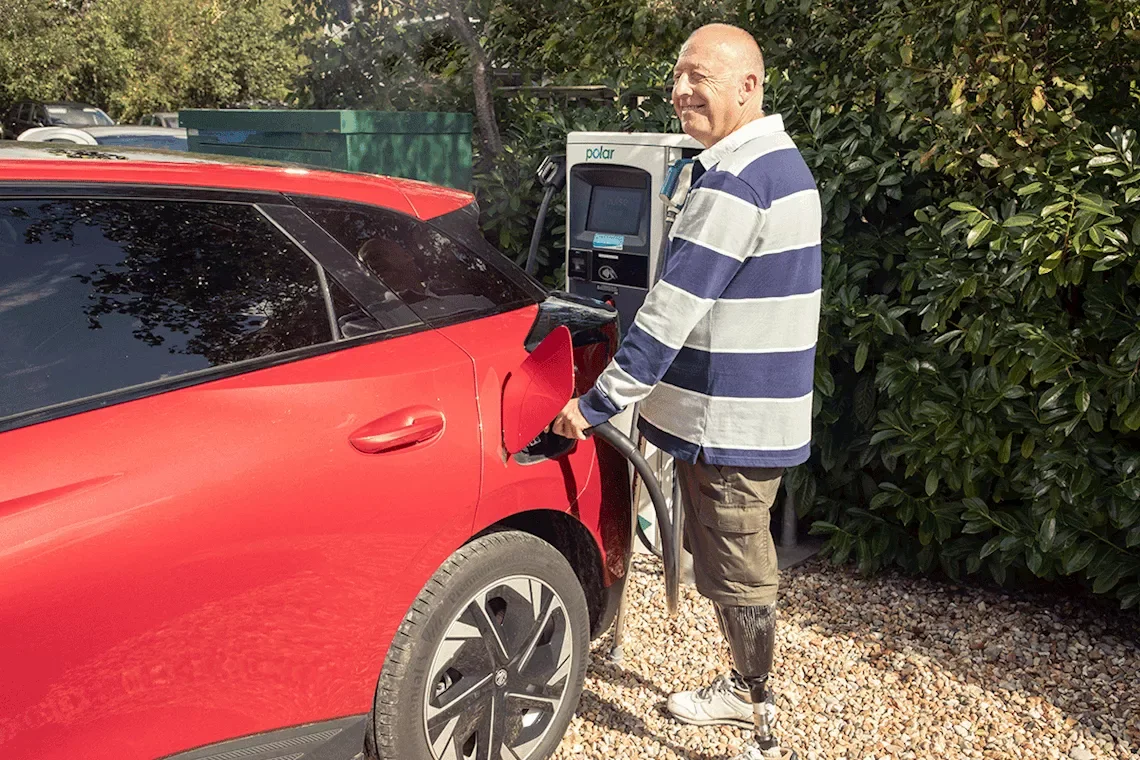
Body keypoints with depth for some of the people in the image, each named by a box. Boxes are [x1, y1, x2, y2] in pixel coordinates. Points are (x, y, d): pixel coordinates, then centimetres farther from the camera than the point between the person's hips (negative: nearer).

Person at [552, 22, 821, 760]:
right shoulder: (780, 160, 12)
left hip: (733, 421, -10)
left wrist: (597, 403, -18)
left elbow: (672, 311, -24)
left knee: (739, 574, 3)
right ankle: (747, 687, 41)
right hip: (756, 410, 10)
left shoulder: (737, 180, -21)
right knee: (728, 561, 22)